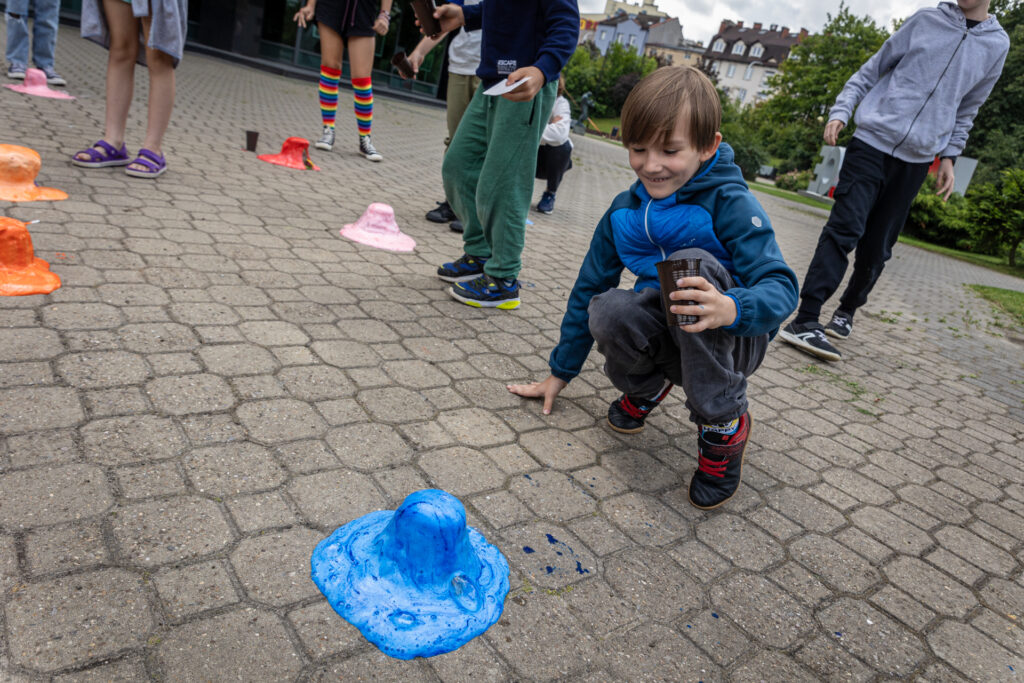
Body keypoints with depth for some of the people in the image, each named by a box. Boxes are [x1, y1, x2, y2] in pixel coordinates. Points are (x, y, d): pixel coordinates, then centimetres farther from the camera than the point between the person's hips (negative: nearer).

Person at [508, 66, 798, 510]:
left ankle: (723, 423, -19)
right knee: (608, 311, -29)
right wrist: (560, 372, 8)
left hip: (731, 341, -3)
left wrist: (733, 308, -48)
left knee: (692, 261, -32)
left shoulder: (730, 205, -16)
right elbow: (589, 286, 5)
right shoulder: (624, 211, -1)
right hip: (666, 340, 3)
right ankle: (647, 387, 7)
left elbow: (781, 287, -23)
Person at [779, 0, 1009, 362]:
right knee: (845, 229, -17)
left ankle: (847, 310, 22)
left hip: (916, 161, 3)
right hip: (872, 142, -2)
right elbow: (872, 69, 9)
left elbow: (966, 111, 20)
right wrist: (840, 111, -3)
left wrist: (949, 156, 12)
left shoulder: (997, 45, 11)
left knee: (877, 248, 2)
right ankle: (804, 321, -22)